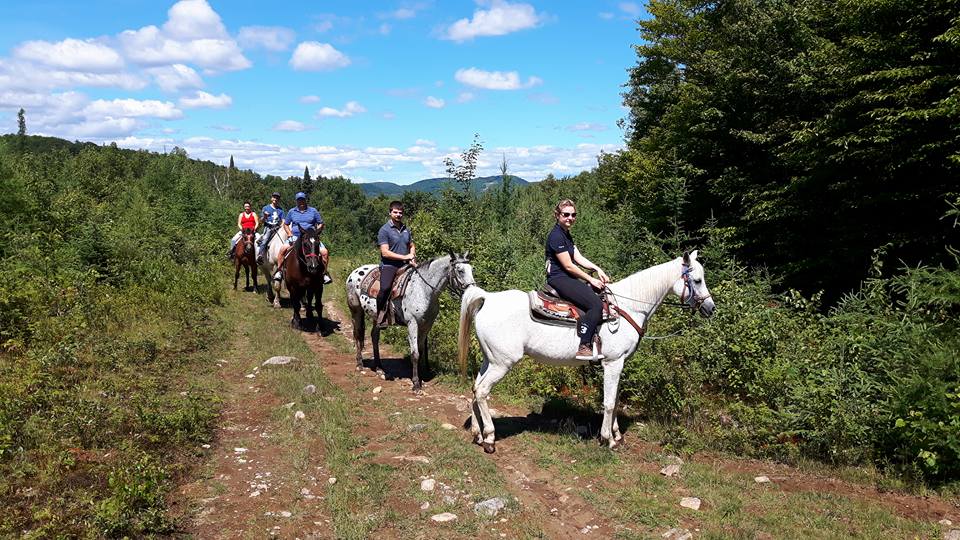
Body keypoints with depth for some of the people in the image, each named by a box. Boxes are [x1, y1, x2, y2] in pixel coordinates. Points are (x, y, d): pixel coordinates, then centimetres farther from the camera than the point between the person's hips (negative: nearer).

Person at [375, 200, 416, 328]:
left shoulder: (406, 229, 16)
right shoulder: (384, 230, -5)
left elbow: (412, 246, 27)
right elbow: (385, 252, -13)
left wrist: (412, 257, 5)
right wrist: (404, 257, -14)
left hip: (405, 265, 7)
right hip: (389, 266, -7)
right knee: (385, 288, -28)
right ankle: (380, 316, -13)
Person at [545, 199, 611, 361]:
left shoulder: (566, 234, 18)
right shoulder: (556, 236, -15)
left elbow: (578, 257, 11)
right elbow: (568, 266, -16)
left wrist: (597, 269, -3)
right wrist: (591, 279, -10)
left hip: (567, 278, 11)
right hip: (558, 279, -11)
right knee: (595, 304, -22)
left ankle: (593, 339, 1)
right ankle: (584, 347, -21)